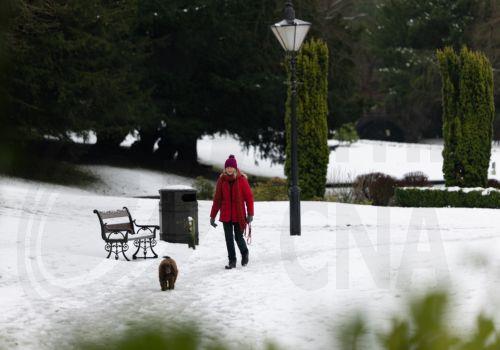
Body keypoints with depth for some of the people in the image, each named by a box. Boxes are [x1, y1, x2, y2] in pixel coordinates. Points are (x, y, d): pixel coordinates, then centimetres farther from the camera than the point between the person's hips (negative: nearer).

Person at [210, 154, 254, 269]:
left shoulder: (241, 179, -5)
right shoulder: (222, 180, 2)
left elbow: (249, 197, -2)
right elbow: (217, 199, 6)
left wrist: (250, 214, -9)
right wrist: (213, 216, 5)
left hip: (239, 214, -2)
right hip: (226, 215, 2)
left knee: (239, 237, 0)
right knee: (229, 238, 1)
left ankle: (244, 253, 30)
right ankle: (232, 261, 10)